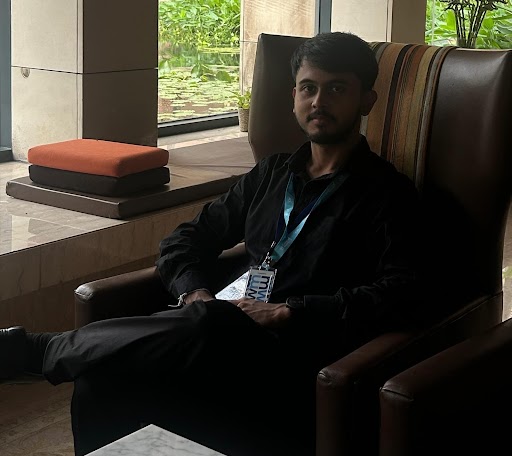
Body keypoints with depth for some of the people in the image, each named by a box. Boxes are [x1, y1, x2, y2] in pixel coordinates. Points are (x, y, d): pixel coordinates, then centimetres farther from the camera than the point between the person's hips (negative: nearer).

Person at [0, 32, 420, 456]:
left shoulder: (387, 193, 5)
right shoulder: (272, 173, 23)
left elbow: (400, 294, -11)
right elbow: (185, 240, 24)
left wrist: (285, 312, -16)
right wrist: (195, 293, 0)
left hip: (293, 357, -5)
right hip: (228, 334, 5)